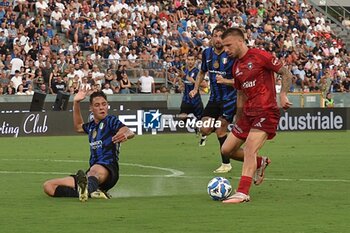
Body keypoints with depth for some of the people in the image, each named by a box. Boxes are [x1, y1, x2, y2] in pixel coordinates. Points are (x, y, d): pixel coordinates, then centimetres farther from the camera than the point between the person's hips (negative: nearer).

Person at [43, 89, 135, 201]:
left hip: (108, 169, -8)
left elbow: (129, 132, -16)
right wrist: (76, 103, 38)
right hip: (91, 174, 8)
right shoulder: (92, 126, 23)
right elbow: (78, 126, 46)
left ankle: (89, 189, -84)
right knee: (48, 186, -6)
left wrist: (126, 134, -41)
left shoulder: (111, 120, 3)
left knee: (96, 171, -45)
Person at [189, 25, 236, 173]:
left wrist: (226, 81, -25)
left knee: (221, 131, -10)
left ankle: (226, 164, 5)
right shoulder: (207, 53, 5)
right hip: (214, 98, 6)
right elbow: (202, 72, 23)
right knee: (205, 130, -1)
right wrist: (196, 89, 13)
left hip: (229, 98, -6)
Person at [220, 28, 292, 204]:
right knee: (227, 150, 8)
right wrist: (237, 121, 23)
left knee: (249, 149, -23)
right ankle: (261, 163, 29)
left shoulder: (260, 56, -9)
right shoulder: (236, 67, 14)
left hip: (266, 111, -8)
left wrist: (283, 95, -17)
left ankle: (243, 193, -29)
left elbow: (286, 74, -5)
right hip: (248, 113, 8)